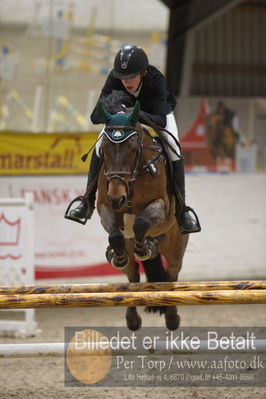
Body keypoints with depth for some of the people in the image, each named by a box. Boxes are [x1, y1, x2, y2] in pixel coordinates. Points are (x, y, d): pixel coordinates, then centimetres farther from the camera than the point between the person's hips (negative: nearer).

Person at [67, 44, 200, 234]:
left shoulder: (156, 79, -40)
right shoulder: (114, 79, -35)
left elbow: (161, 120, -46)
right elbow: (95, 117, -36)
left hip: (156, 111, -2)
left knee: (174, 151, -23)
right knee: (100, 147, -17)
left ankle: (181, 209, -12)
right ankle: (88, 202, -2)